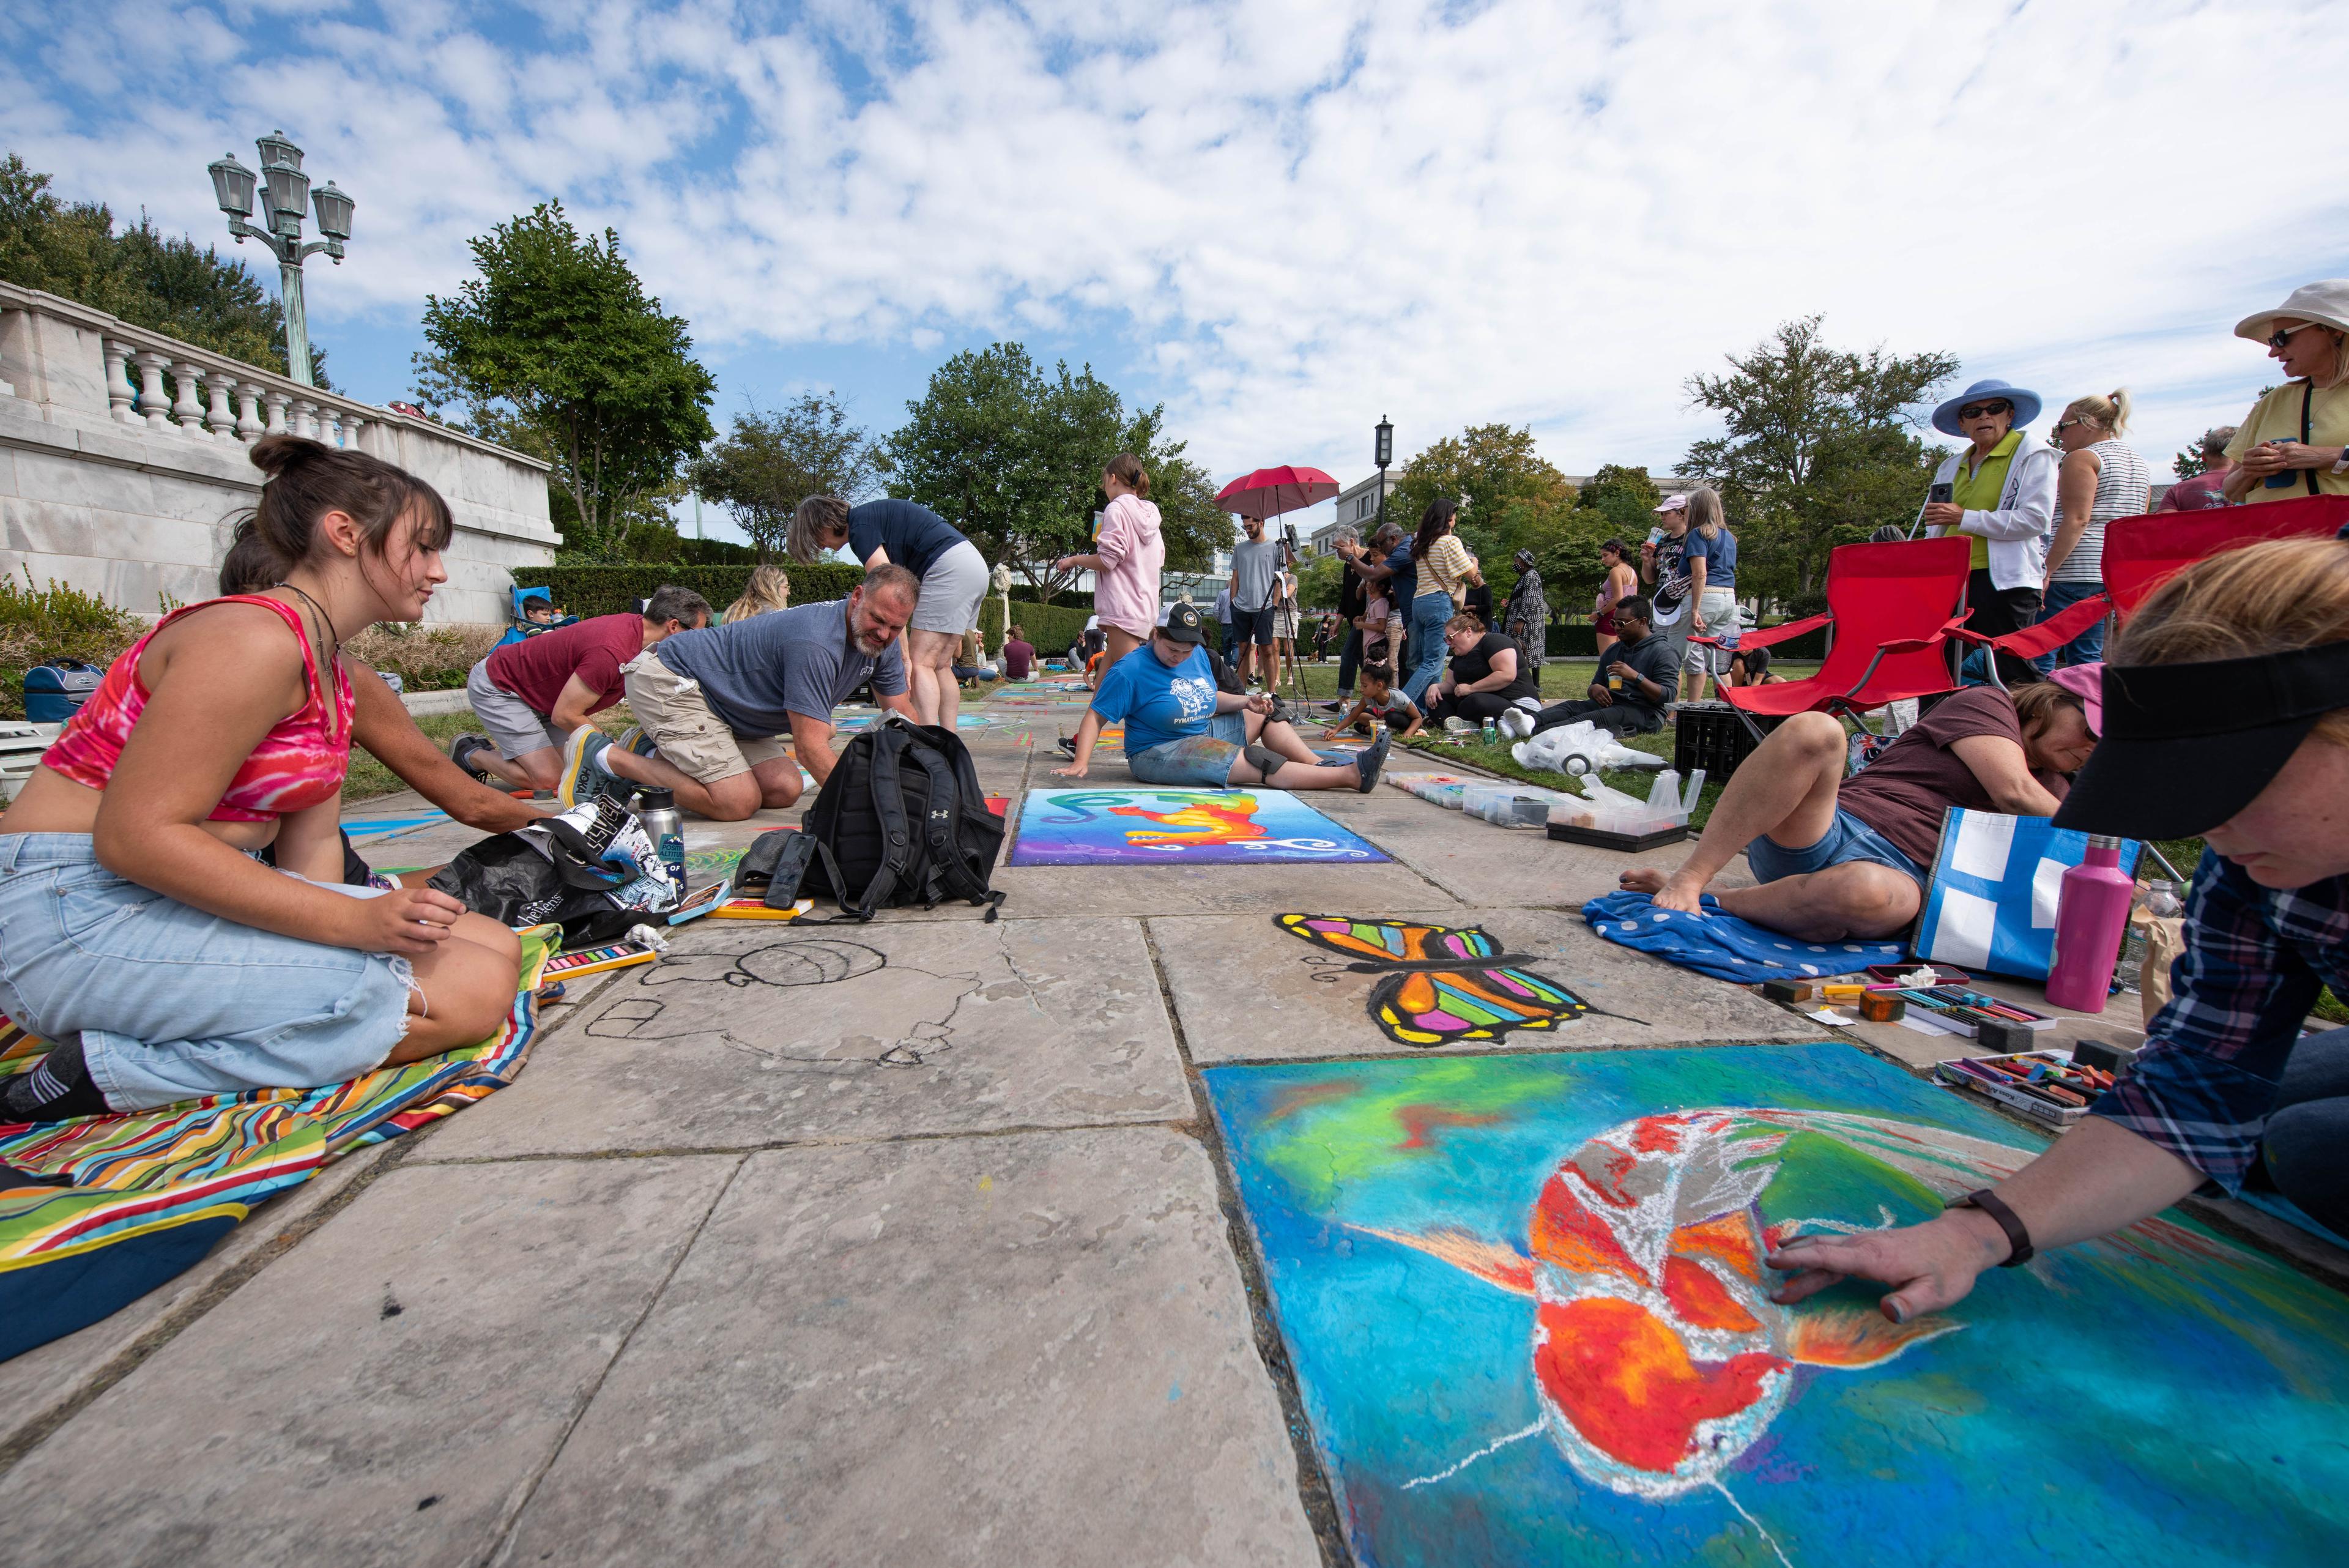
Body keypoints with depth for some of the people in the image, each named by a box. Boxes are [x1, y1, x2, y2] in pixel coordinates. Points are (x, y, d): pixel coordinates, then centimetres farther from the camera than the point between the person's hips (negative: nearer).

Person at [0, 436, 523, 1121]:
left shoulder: (331, 674, 13)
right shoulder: (256, 638, -17)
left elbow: (312, 844, 9)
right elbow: (135, 837, -23)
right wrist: (351, 921, -26)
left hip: (190, 892, 9)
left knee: (494, 949, -2)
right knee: (473, 994, -21)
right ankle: (108, 1070, -11)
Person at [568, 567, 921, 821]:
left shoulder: (882, 643, -5)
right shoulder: (815, 643, -33)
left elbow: (904, 715, 2)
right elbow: (810, 747, -33)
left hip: (726, 705, 9)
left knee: (784, 791, -3)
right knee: (737, 803, -18)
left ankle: (657, 755, 11)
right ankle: (605, 755, -2)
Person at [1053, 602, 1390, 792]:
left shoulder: (1199, 656, 6)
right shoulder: (1131, 670, -16)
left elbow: (1209, 699, 20)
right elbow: (1096, 716, -16)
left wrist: (1246, 701, 2)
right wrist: (1080, 763, -28)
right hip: (1159, 754, -9)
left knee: (1264, 714, 7)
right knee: (1261, 764, -20)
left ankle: (1320, 766, -6)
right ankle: (1351, 776, -19)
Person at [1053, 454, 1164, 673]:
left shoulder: (1117, 508, -8)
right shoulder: (1150, 513, 15)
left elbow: (1107, 560, -15)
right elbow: (1159, 560, 20)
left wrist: (1073, 560, 2)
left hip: (1123, 608, -9)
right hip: (1146, 608, 9)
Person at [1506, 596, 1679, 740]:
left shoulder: (1663, 652, -4)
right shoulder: (1614, 650, 20)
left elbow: (1668, 696, -13)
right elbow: (1597, 683, 23)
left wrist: (1636, 676, -26)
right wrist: (1595, 688, -3)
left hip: (1645, 713, -7)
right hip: (1611, 704, 7)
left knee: (1595, 718, -34)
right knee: (1571, 706, -21)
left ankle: (1535, 730, -56)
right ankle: (1532, 721, -51)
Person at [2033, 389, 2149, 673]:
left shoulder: (2082, 459, -6)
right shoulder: (2139, 463, 21)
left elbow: (2076, 521, -16)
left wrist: (2046, 571, -19)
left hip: (2076, 572, -9)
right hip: (2122, 572, 9)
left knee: (2039, 656, -8)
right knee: (2088, 659, 9)